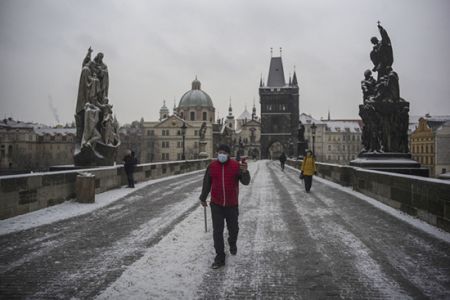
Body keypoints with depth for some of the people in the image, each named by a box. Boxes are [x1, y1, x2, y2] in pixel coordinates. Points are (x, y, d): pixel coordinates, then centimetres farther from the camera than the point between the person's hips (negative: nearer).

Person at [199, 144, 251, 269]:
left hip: (232, 204, 0)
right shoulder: (212, 166, -2)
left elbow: (246, 182, -10)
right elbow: (206, 183, 8)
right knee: (217, 231, -1)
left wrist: (244, 172, -31)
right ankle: (220, 258, 9)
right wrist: (203, 198, 16)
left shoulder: (236, 165, -8)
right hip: (216, 205, 1)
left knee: (233, 228, 16)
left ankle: (232, 244, 48)